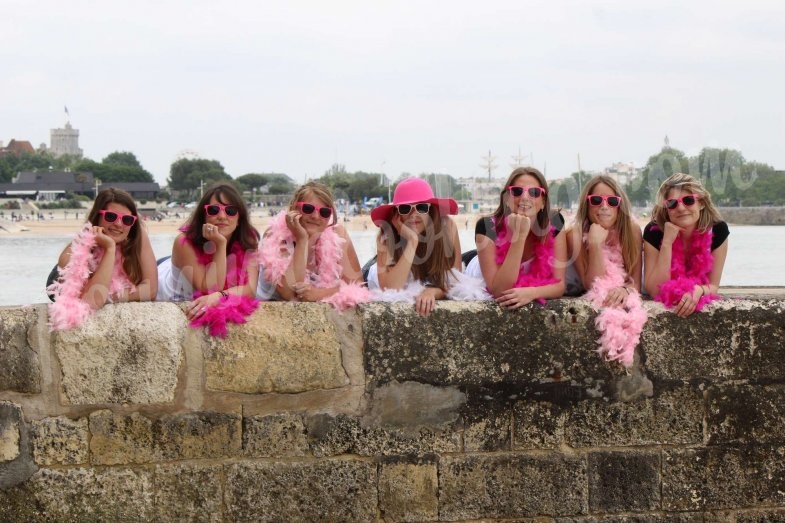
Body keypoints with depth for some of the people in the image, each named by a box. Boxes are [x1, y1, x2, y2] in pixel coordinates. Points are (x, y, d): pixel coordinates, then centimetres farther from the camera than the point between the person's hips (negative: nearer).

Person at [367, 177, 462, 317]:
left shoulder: (447, 227, -20)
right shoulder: (387, 235, -23)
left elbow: (455, 281, -16)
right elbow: (389, 289, -33)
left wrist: (432, 292, -35)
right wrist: (412, 241, -36)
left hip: (435, 300, 0)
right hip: (393, 303, 0)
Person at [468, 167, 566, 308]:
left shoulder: (554, 225, -17)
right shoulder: (487, 227, -26)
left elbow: (559, 285, -17)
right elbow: (498, 291, -32)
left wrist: (531, 293, -38)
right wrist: (519, 236, -38)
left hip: (527, 298, 1)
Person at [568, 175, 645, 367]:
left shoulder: (631, 229, -9)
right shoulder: (576, 234, -15)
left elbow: (636, 281, -8)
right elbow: (592, 286, -18)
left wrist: (626, 290, -33)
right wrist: (595, 244, -29)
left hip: (622, 298, 1)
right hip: (591, 303, -1)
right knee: (610, 314, -28)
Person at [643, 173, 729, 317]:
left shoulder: (717, 230, -12)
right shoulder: (654, 232, -16)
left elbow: (713, 286, -6)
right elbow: (654, 291, -19)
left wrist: (698, 291, -27)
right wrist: (667, 243, -25)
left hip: (700, 304, 2)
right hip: (662, 306, -2)